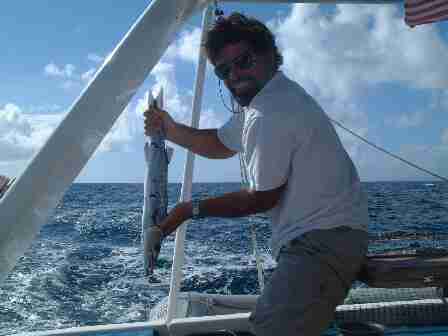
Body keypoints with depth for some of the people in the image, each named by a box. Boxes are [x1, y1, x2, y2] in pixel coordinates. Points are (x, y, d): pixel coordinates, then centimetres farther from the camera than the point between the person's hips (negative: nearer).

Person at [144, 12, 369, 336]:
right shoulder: (263, 97, 15)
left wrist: (191, 209, -4)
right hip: (321, 234, 11)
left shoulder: (269, 115, -19)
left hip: (324, 239, -11)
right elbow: (219, 145, 26)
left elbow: (263, 199, -12)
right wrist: (170, 129, 11)